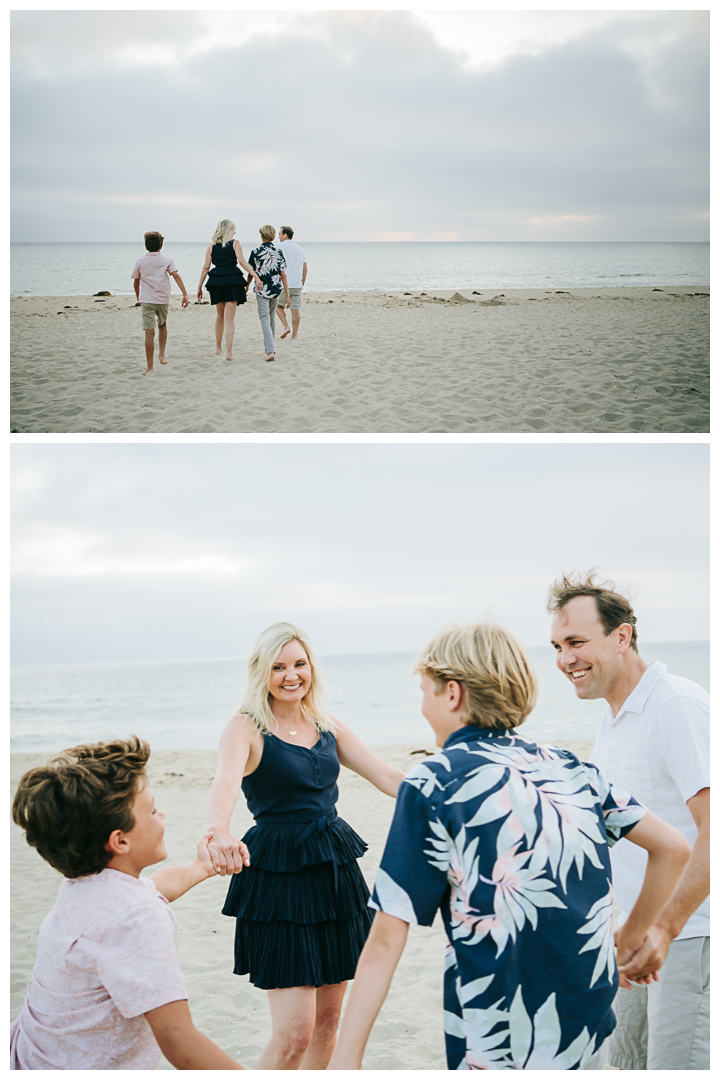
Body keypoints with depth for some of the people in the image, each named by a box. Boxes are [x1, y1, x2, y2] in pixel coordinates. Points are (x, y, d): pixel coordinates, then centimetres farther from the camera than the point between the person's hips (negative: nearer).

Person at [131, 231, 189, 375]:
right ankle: (161, 355, 21)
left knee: (149, 332, -7)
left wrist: (138, 298, 29)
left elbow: (136, 282, 12)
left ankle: (149, 367, -9)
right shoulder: (167, 261, 4)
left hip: (146, 300, -2)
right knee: (162, 325, 28)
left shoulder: (140, 262, 4)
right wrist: (185, 294, -13)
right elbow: (176, 276, -8)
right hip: (163, 299, 2)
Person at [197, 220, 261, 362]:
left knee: (220, 314, 21)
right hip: (232, 280, -3)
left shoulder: (212, 245, 7)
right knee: (229, 317, -3)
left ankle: (218, 348, 27)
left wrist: (199, 287, 8)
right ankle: (228, 352, -10)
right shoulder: (235, 243, 0)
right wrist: (255, 276, -15)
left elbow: (206, 267, 5)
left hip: (216, 281, 3)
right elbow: (241, 261, -14)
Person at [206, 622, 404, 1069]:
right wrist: (221, 832, -48)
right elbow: (225, 785, -27)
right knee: (295, 1031, -10)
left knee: (328, 1017, 12)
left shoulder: (328, 726, 10)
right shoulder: (246, 730, -8)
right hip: (279, 878, -6)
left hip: (336, 872, 6)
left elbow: (387, 776, 10)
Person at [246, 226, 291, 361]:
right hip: (276, 289, 4)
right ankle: (270, 347, 31)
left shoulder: (255, 251, -7)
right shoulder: (279, 252, 1)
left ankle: (270, 351, -21)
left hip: (262, 289, -4)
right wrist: (287, 294, 4)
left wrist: (247, 286, 20)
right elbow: (283, 275, 1)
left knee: (265, 318, -6)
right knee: (271, 318, 19)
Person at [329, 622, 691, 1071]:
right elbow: (674, 847, 9)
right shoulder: (571, 768, 5)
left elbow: (387, 939, -13)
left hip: (496, 1046, -5)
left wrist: (345, 1060, -11)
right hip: (589, 1030, 5)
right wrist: (632, 937, 20)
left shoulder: (431, 784, -10)